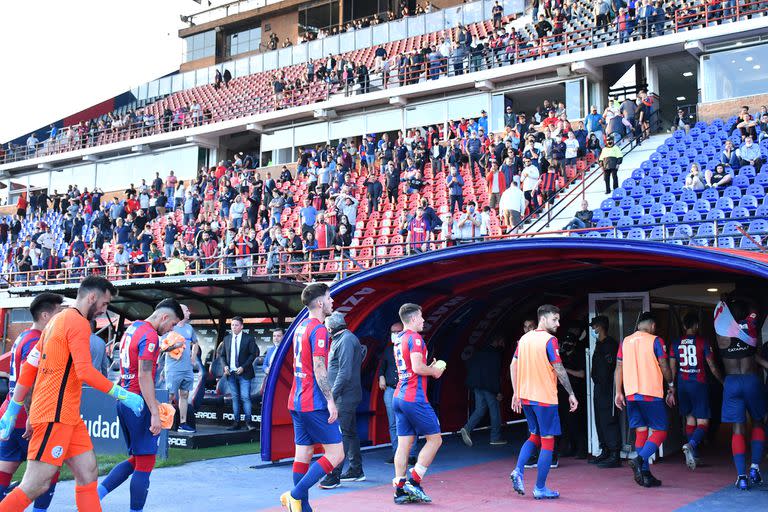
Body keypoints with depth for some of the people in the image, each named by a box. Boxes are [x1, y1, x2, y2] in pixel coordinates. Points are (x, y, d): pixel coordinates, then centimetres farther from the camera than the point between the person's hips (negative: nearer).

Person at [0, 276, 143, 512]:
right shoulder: (79, 323, -11)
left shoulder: (57, 320, 17)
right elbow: (85, 372, -21)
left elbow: (29, 367, 18)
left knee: (88, 473, 8)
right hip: (55, 415, -10)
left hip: (67, 416, 10)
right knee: (35, 486, -6)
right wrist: (123, 395, -13)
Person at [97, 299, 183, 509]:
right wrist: (154, 413, -23)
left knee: (135, 459, 17)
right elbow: (144, 376, -22)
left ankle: (96, 494, 8)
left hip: (124, 401, 10)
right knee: (145, 463, -1)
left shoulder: (132, 328, 15)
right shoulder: (149, 335, -15)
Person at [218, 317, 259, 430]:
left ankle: (248, 422, -3)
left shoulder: (249, 338, -2)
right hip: (231, 373, 4)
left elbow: (253, 354, -5)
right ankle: (236, 422, 10)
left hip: (243, 373, -4)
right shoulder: (227, 339, 11)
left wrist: (243, 367, -13)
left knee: (245, 397, -9)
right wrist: (225, 366, -4)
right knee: (235, 398, 8)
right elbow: (222, 355, 15)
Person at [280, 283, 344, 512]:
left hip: (297, 401, 10)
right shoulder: (319, 329, -13)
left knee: (303, 453, 10)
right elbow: (319, 369, -19)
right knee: (336, 454, -4)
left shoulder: (301, 327, 15)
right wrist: (330, 401, -17)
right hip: (315, 404, -9)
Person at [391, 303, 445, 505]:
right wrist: (434, 371, -4)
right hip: (414, 398, -9)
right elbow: (417, 367, -21)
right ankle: (413, 482, -4)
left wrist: (430, 369, 18)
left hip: (399, 397, 9)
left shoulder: (399, 340, 17)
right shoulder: (415, 338, -11)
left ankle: (400, 490, 7)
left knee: (404, 444, 7)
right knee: (435, 439, 1)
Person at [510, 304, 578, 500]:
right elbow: (559, 370, -14)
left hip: (525, 397, 7)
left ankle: (518, 471, 2)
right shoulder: (550, 340, -12)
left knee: (535, 436, 21)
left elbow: (513, 366, 11)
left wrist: (516, 393, 15)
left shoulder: (524, 338, 9)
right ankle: (540, 489, 4)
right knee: (547, 441, 2)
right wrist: (571, 394, -7)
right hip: (545, 398, -7)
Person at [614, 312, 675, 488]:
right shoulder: (655, 341, -3)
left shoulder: (625, 342, 11)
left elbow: (619, 368, 9)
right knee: (659, 431, 2)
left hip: (631, 394, 5)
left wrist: (619, 392, 12)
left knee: (641, 431, 10)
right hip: (652, 394, -5)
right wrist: (671, 387, 11)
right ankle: (640, 459, -19)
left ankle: (645, 474, 9)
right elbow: (664, 367, -4)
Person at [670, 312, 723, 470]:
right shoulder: (703, 342, -4)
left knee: (690, 420, 18)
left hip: (682, 385, 4)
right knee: (703, 422, -2)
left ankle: (692, 456, 19)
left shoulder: (676, 344, 5)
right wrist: (724, 382, 13)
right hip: (699, 385, -4)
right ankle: (691, 444, -30)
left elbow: (672, 369, 7)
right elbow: (712, 367, -2)